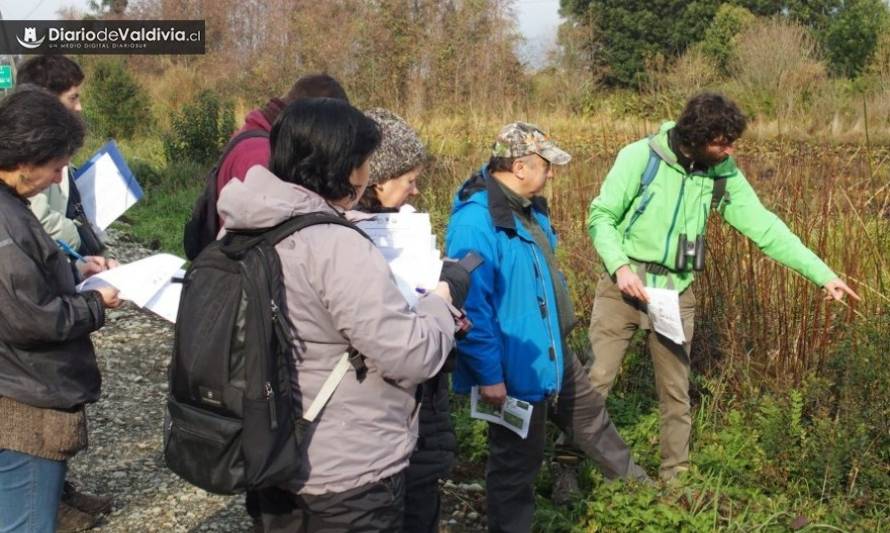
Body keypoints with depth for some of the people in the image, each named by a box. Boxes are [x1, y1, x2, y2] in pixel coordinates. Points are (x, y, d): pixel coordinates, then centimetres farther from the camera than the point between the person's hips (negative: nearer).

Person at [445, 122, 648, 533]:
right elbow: (470, 307, -29)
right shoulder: (475, 222, -28)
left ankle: (635, 482, 52)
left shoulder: (527, 207, 4)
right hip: (515, 369, -10)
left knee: (590, 416, 29)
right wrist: (489, 375, -25)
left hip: (552, 354, 10)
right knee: (517, 460, 7)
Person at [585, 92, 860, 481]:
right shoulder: (640, 157, -14)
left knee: (676, 392, 12)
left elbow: (763, 226, -2)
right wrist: (620, 265, -25)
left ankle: (676, 475, 27)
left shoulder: (722, 173, -2)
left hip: (676, 294, 3)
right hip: (624, 286, -3)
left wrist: (822, 273, -6)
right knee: (593, 383, -2)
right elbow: (600, 217, -10)